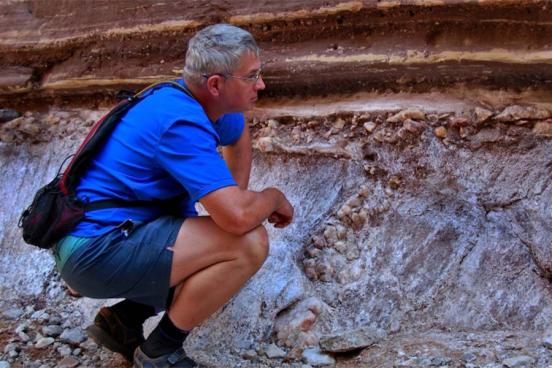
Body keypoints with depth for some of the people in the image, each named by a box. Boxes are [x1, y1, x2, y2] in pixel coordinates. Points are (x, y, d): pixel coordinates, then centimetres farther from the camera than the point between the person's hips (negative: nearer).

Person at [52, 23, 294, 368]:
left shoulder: (198, 100, 6)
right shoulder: (182, 123, -23)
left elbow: (239, 136, 30)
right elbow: (238, 217, -30)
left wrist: (237, 197, 18)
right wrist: (274, 197, -8)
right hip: (98, 249, -10)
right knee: (251, 243, -20)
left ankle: (124, 318, 14)